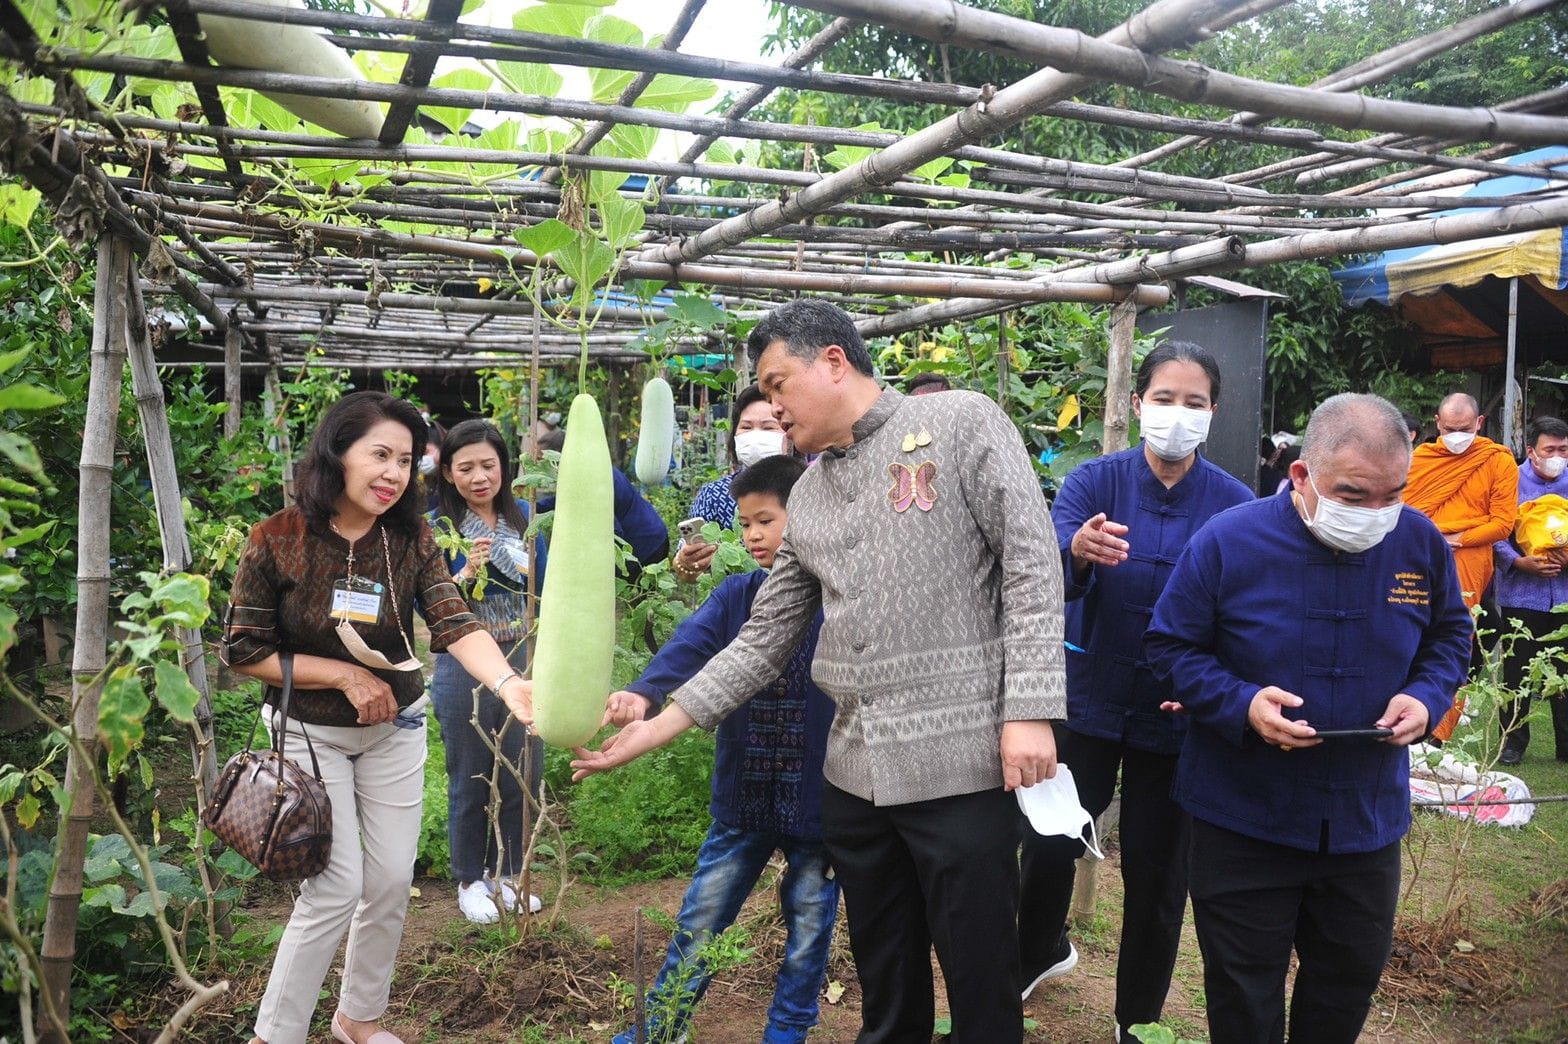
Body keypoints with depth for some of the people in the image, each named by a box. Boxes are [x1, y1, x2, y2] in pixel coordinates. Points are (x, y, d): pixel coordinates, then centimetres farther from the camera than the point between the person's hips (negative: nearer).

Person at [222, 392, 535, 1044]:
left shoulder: (410, 539, -11)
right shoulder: (277, 541, -18)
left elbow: (454, 624, -24)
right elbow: (243, 651, -11)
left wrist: (508, 683, -43)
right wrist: (346, 674, -18)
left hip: (393, 728, 4)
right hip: (310, 732, -3)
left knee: (392, 881, 9)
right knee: (337, 887, -7)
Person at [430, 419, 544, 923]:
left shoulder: (523, 516, 3)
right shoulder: (437, 527, -8)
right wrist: (466, 574, -25)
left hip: (524, 659, 4)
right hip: (465, 667, -4)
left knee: (523, 775, 11)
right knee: (470, 781, 8)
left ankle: (506, 875, 30)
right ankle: (470, 882, 26)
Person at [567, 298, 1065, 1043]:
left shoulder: (961, 423, -3)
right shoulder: (806, 499, 15)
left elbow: (1031, 565, -8)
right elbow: (762, 641, 15)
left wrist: (1029, 710, -15)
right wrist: (658, 725, 8)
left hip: (962, 761, -6)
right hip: (855, 772, 6)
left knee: (982, 982, 7)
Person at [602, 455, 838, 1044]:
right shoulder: (736, 595, 1)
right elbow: (690, 644, -16)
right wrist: (645, 693, -34)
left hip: (820, 796, -3)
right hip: (744, 793, 3)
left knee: (809, 923, 14)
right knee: (700, 918, 13)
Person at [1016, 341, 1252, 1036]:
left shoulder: (1235, 505, -7)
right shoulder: (1095, 481, -8)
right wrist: (1077, 549, -46)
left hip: (1176, 713, 0)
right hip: (1090, 698, 0)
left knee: (1157, 871, 10)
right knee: (1048, 842, 6)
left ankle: (1139, 1016, 34)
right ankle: (1041, 953, 40)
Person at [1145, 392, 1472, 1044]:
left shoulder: (1421, 543, -6)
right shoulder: (1227, 542, -17)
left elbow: (1450, 636, 10)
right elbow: (1170, 646, -8)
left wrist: (1426, 696, -10)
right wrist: (1241, 703, -24)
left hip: (1368, 819, 4)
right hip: (1243, 817, -3)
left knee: (1352, 977, 22)